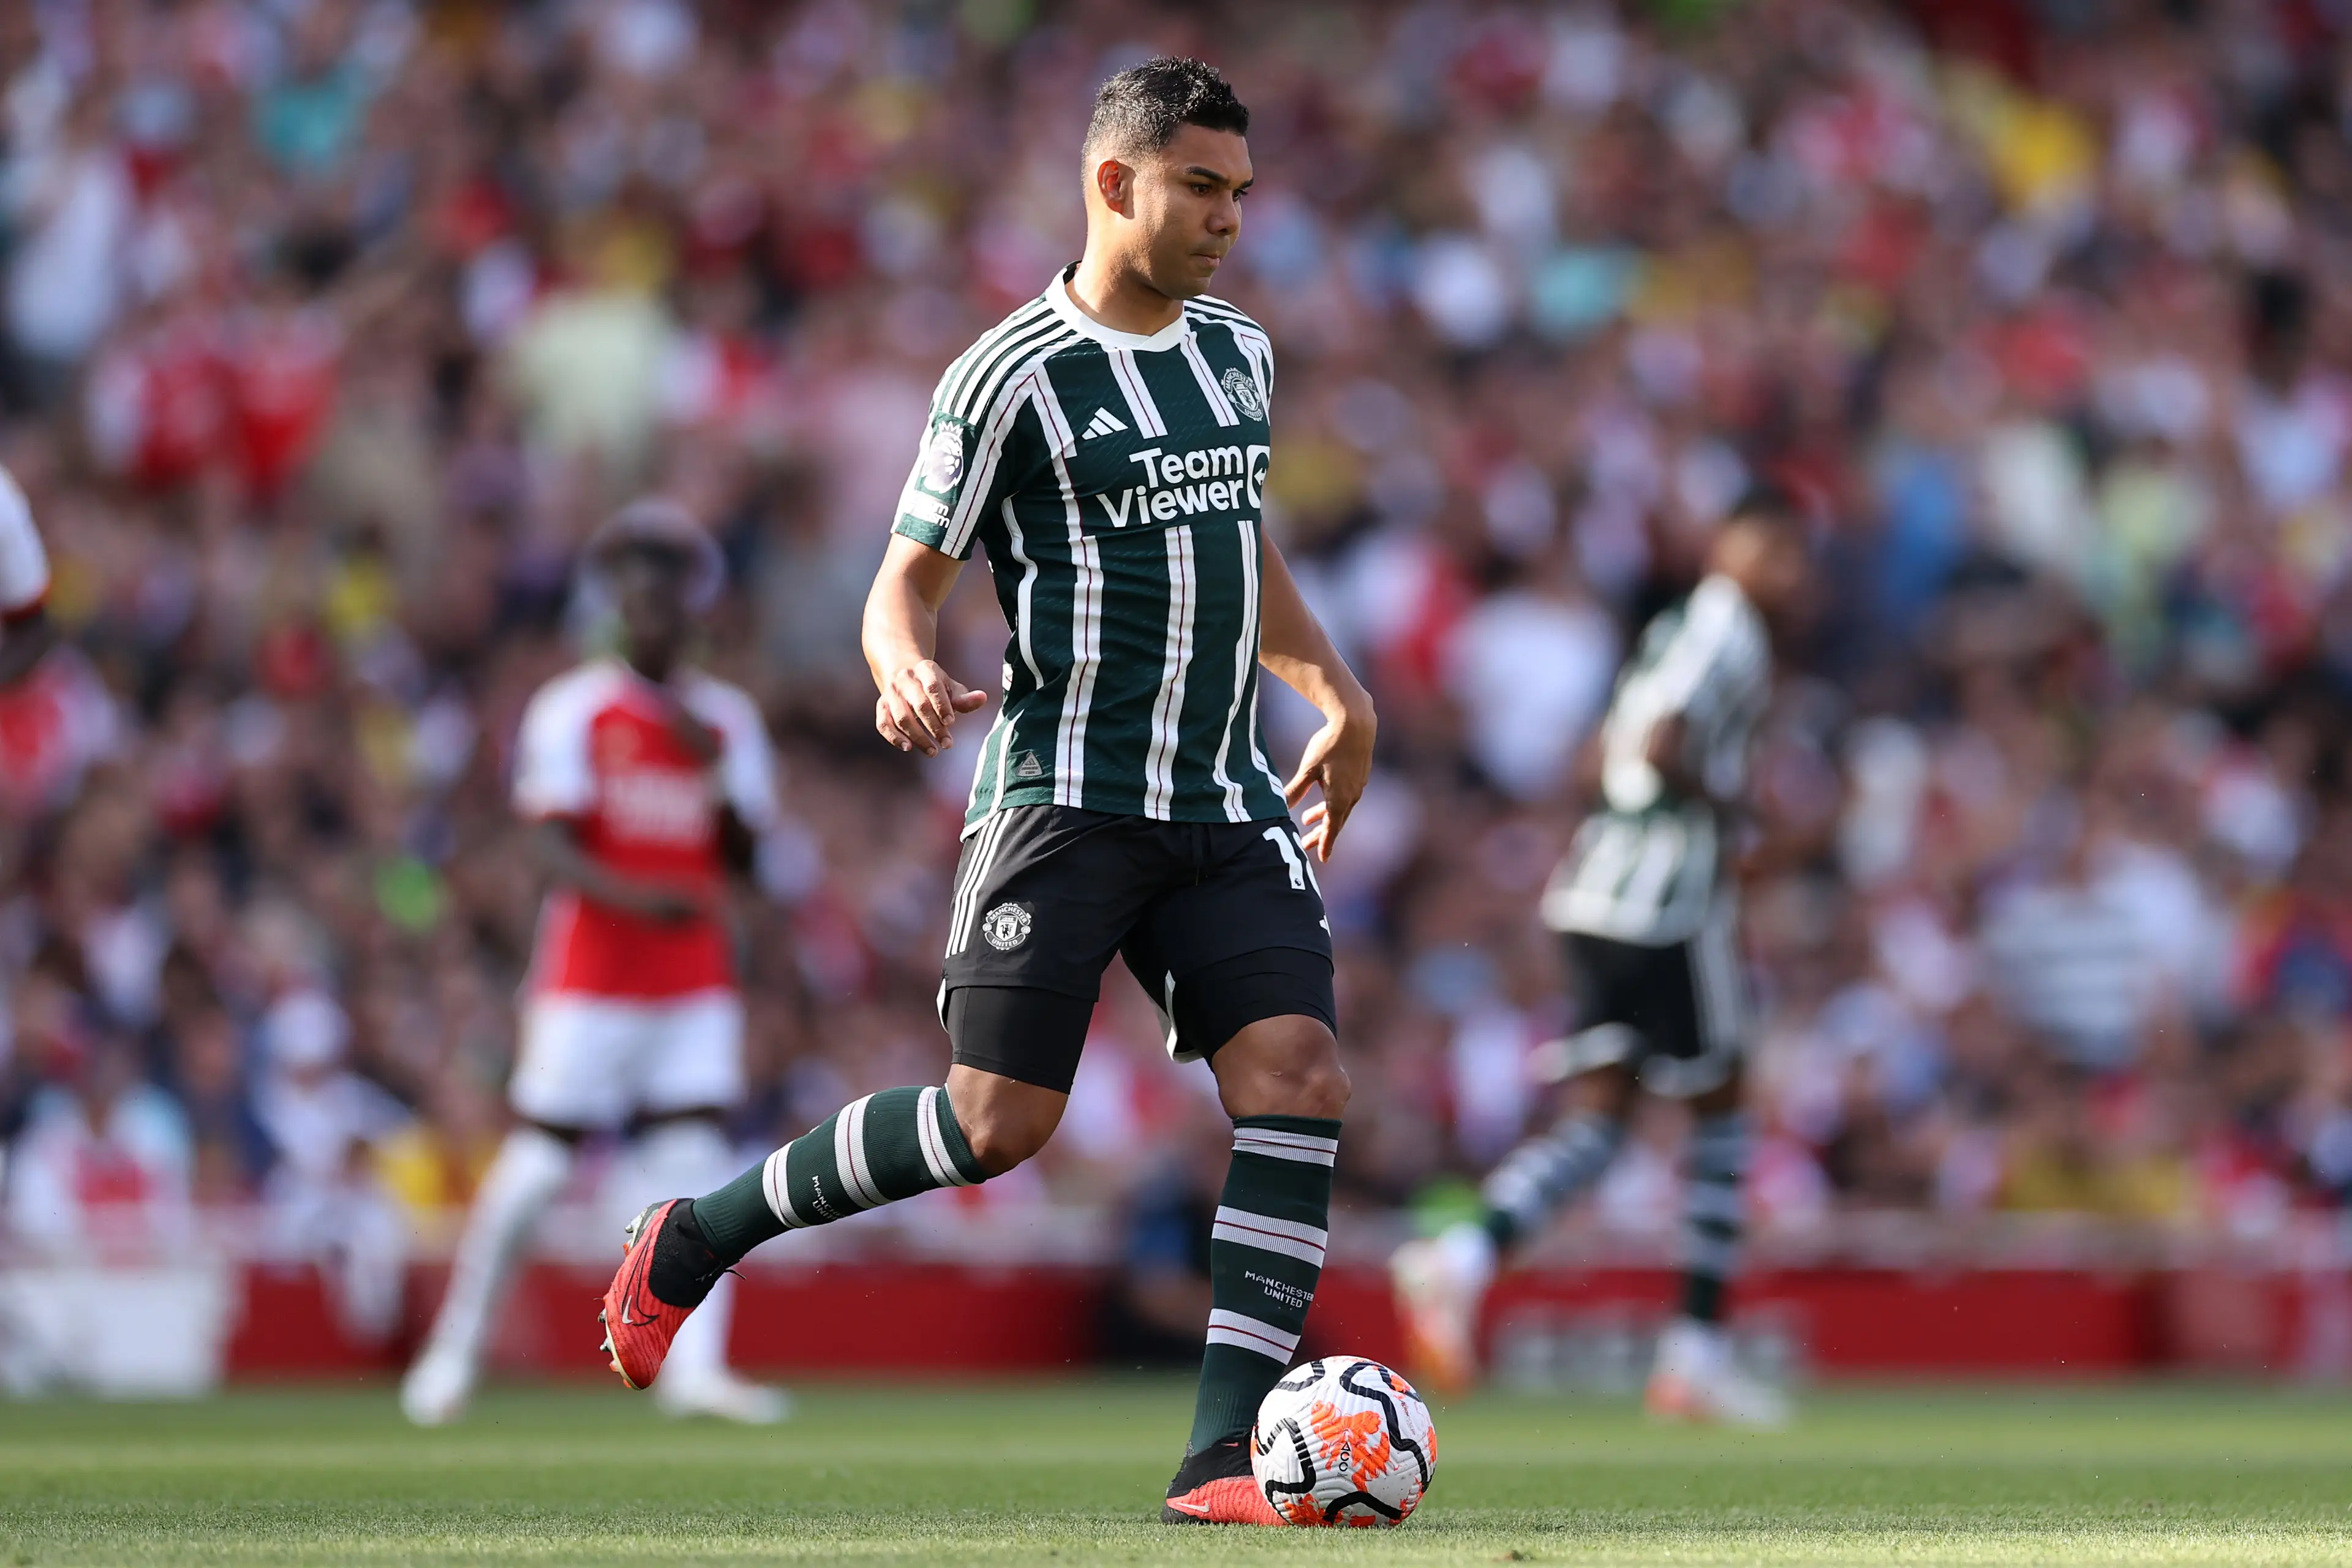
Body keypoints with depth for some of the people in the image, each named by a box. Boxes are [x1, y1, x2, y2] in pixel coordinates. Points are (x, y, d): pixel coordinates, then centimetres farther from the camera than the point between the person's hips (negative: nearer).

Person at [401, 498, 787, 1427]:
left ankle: (694, 1367, -12)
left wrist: (713, 766, -8)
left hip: (696, 981, 3)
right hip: (589, 977, -3)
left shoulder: (725, 719, 11)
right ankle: (454, 1349, 10)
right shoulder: (572, 710, -2)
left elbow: (743, 859, 7)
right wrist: (635, 896, -28)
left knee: (696, 1161, -8)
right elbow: (555, 850, -11)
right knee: (537, 1164, -4)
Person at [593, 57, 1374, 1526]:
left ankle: (1227, 1455, -11)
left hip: (1226, 801, 6)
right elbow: (906, 579, -4)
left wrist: (1338, 693, 22)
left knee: (1301, 1079, -12)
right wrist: (906, 672, -26)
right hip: (1066, 790, -6)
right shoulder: (1014, 378, -7)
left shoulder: (1240, 353, 14)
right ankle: (693, 1241, 12)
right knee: (999, 1122, -11)